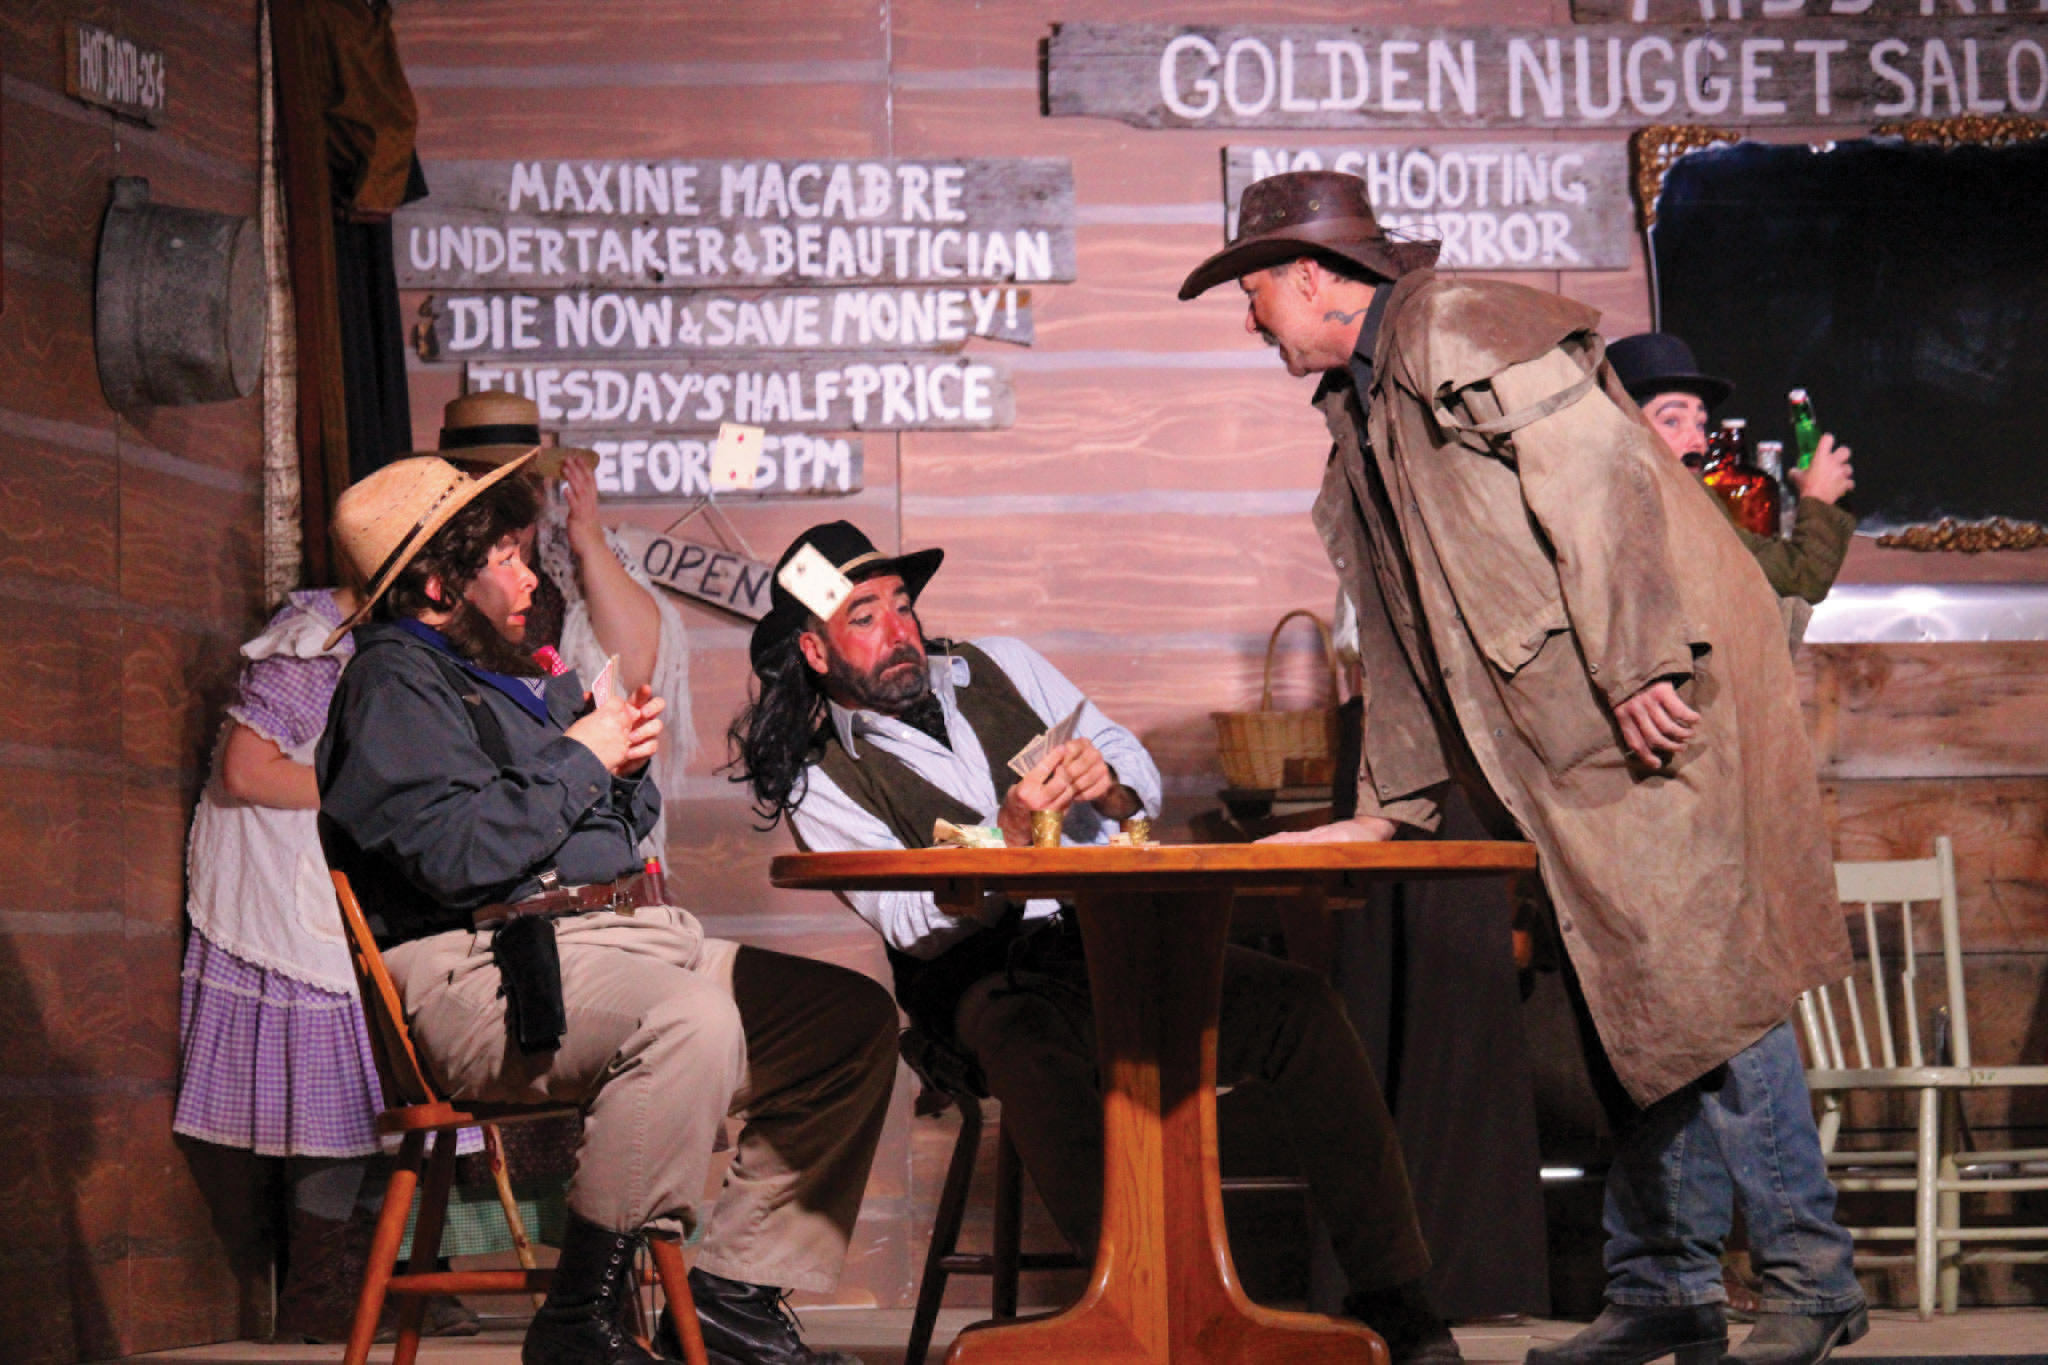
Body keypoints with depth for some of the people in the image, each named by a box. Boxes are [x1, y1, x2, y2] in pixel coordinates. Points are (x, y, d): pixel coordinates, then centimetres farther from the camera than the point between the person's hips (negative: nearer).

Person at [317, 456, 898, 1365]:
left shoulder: (527, 676, 27)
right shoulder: (393, 683, -2)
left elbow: (621, 833, 33)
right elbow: (457, 855, -18)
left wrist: (630, 761, 10)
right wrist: (580, 757, -6)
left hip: (628, 932, 10)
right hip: (494, 968, -10)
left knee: (854, 1016, -1)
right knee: (691, 1023, -37)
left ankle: (732, 1292, -4)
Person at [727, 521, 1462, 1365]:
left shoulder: (1000, 666, 18)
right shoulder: (821, 782, 4)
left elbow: (1142, 779, 15)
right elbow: (914, 925, -8)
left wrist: (1105, 783, -8)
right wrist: (1009, 836, -23)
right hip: (997, 987, -4)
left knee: (1297, 1004, -21)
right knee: (1031, 1048, -40)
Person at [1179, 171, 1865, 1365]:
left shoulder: (1458, 333, -7)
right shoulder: (1364, 406, 23)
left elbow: (1603, 482, -18)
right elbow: (1405, 633, 27)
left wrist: (1642, 668, -24)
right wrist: (1390, 808, 25)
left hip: (1660, 710, -10)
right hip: (1566, 752, 10)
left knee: (1699, 986, -11)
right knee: (1629, 1008, 8)